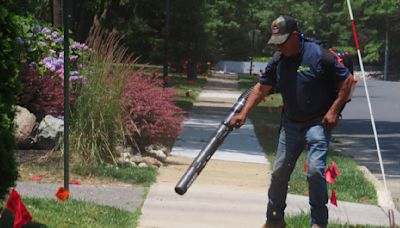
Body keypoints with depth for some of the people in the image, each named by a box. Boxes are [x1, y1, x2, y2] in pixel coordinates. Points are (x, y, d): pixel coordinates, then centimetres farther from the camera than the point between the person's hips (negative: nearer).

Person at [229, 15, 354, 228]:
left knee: (315, 170, -18)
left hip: (318, 122, -5)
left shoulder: (319, 55, -15)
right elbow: (261, 88, 10)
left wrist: (334, 110, -13)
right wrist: (244, 113, 2)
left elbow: (347, 80, -8)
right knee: (279, 171, 7)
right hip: (291, 123, 5)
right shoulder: (277, 60, 1)